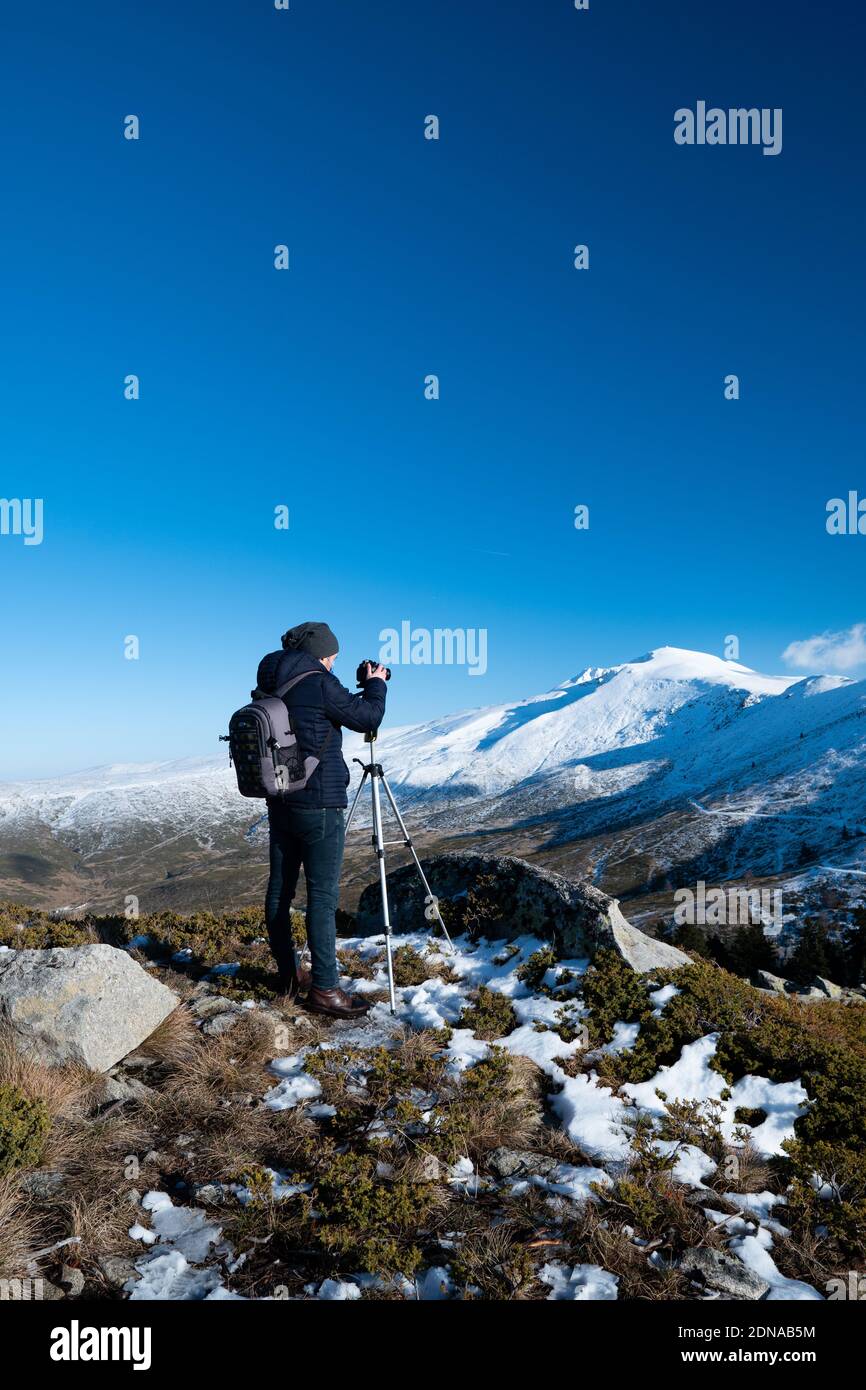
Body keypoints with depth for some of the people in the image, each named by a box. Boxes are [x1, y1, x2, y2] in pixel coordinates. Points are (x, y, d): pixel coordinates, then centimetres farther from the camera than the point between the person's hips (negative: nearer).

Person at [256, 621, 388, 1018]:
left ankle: (288, 976, 24)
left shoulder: (270, 685, 10)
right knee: (323, 894, -3)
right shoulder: (318, 682, -14)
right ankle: (324, 989, 1)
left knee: (279, 889, 12)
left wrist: (361, 693, 24)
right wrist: (376, 685, 11)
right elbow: (367, 718, -7)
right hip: (319, 804, -8)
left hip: (280, 803, 8)